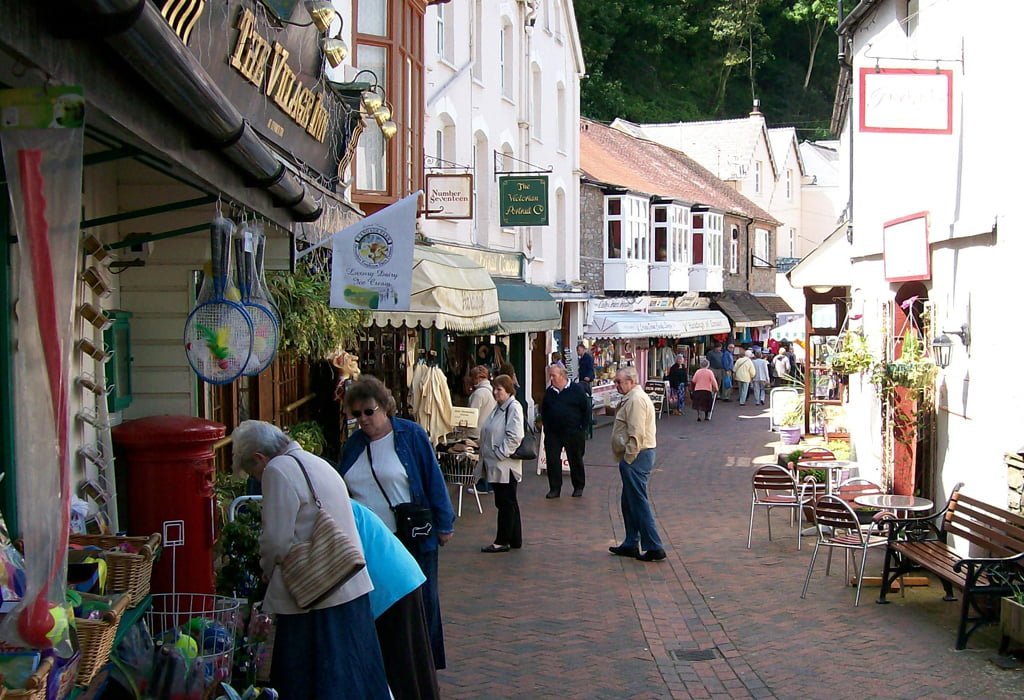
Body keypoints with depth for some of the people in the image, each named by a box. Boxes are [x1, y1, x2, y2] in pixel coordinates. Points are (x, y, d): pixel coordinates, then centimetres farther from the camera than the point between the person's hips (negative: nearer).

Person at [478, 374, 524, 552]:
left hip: (506, 465, -10)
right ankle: (514, 539, 22)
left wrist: (500, 454, -20)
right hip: (496, 465, 10)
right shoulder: (499, 408, 17)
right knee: (508, 503, 15)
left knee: (505, 503, -2)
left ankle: (502, 541, 4)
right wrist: (485, 454, 15)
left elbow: (514, 437, -20)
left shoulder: (514, 408, -13)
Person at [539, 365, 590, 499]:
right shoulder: (549, 392, 7)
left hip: (573, 432, -4)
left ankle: (578, 487, 21)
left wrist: (583, 427, -7)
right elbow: (543, 410, 18)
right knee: (552, 460, -1)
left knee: (576, 460, 8)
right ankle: (554, 488, 6)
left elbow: (586, 409, -4)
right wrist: (546, 426, 7)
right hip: (553, 432, 4)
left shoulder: (576, 389, -7)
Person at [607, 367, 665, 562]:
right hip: (636, 456, 11)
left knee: (639, 503, -7)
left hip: (635, 457, -11)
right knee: (628, 504, 17)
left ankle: (654, 548, -4)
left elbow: (636, 434, -23)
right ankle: (631, 544, 25)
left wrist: (628, 459, -19)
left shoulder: (636, 400, -17)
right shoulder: (633, 398, 17)